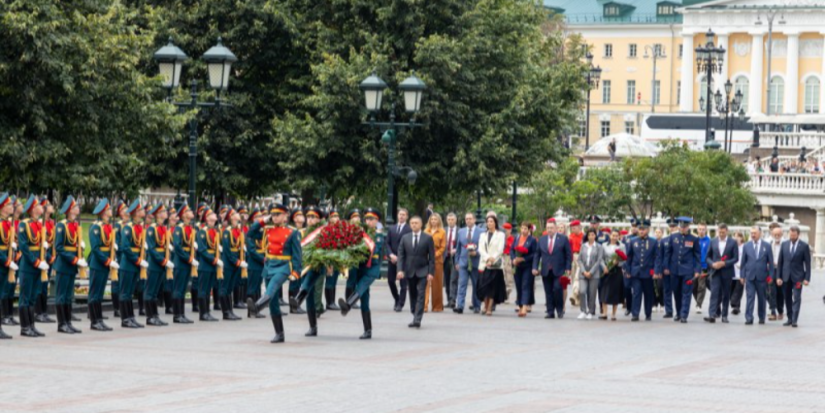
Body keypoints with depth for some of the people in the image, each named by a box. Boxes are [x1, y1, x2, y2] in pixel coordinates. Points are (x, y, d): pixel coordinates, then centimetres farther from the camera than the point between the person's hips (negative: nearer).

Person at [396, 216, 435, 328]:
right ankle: (415, 317, 19)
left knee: (420, 296, -11)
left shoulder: (428, 238, 0)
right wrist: (400, 270, -8)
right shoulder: (405, 238, 7)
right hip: (410, 271, 3)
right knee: (412, 296, 8)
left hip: (422, 271, -3)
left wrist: (431, 272, -9)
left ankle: (417, 320, -16)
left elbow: (431, 257, -1)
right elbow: (401, 255, 5)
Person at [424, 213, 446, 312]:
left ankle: (437, 306, 10)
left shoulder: (442, 232, 4)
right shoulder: (426, 231, 10)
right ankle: (424, 305, -8)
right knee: (425, 283, -6)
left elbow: (443, 247, 0)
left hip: (437, 260, -2)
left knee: (437, 283, 2)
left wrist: (434, 255, -10)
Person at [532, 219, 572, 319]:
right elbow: (537, 255, 13)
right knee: (548, 292, 3)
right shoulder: (542, 239, 12)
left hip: (558, 271, -3)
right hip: (545, 271, 4)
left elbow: (569, 255, 1)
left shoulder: (563, 239, 2)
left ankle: (560, 310, 3)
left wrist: (568, 269, -6)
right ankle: (550, 312, 7)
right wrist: (535, 267, 2)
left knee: (557, 289, -14)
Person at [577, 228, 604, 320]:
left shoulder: (599, 247, 2)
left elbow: (599, 261, -3)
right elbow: (580, 259, 7)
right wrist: (583, 271, -6)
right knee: (582, 291, -14)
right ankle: (583, 311, -4)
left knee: (592, 294, -1)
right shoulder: (583, 246, 9)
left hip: (594, 273, -1)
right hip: (583, 273, 1)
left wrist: (590, 272, -9)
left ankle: (590, 312, 11)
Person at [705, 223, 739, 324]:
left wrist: (724, 263, -15)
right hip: (715, 272, 1)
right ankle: (712, 315, -19)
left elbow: (736, 258, -3)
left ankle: (724, 315, 14)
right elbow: (708, 256, 10)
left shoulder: (732, 243, 1)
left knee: (726, 295, 6)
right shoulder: (713, 242, 7)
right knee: (714, 293, -11)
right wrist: (712, 264, -10)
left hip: (727, 272, -1)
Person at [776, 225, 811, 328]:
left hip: (797, 276, -3)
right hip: (786, 276, 3)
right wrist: (778, 277, 1)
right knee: (787, 298, 8)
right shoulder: (784, 244, 5)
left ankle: (795, 320, -9)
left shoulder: (804, 246, -3)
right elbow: (780, 262, 6)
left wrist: (807, 278, -9)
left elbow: (807, 263, -3)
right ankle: (790, 319, 16)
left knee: (797, 298, -8)